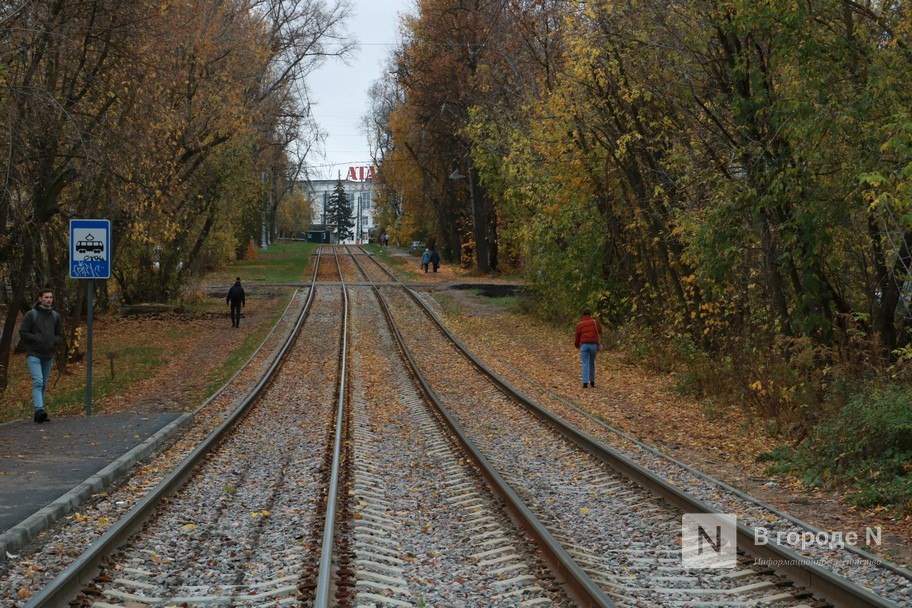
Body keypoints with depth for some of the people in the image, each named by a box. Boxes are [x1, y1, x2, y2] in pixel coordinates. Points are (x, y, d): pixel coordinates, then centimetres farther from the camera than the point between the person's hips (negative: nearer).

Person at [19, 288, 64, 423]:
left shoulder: (55, 316, 10)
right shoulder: (31, 314, -4)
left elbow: (60, 335, 16)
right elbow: (23, 333, -6)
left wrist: (54, 341, -5)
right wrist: (37, 338, -17)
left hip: (48, 355, 5)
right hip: (34, 354, -5)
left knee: (44, 385, 9)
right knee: (38, 382, -19)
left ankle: (39, 415, 15)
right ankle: (39, 410, -29)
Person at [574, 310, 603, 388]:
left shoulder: (580, 324, 8)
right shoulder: (595, 322, 8)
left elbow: (577, 336, 12)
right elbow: (600, 332, 9)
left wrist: (577, 345, 29)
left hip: (584, 345, -1)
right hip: (594, 345, 1)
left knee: (585, 364, -1)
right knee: (592, 363, 17)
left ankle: (585, 382, -11)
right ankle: (592, 381, 20)